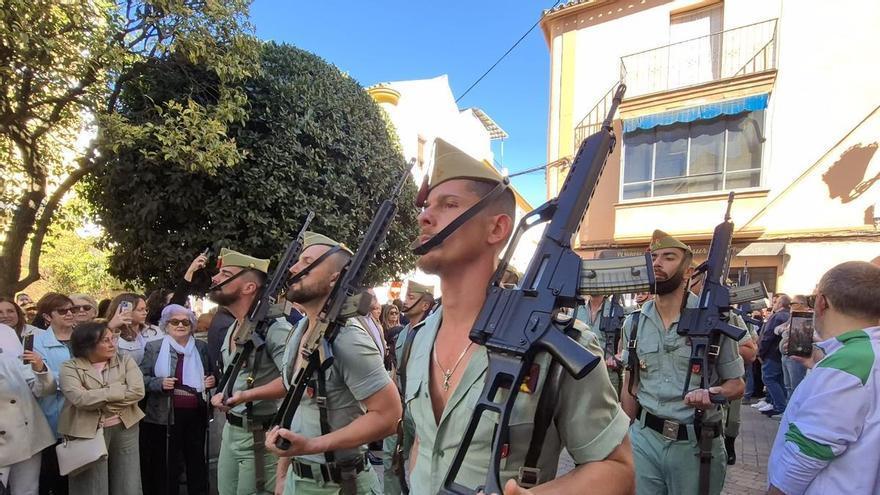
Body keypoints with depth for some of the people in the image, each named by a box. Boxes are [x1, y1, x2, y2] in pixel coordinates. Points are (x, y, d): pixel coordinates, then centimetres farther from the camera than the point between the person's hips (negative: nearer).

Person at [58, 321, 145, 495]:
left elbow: (137, 391, -11)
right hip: (88, 433, -2)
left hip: (125, 428, 2)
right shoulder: (70, 368, -4)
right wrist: (120, 389, -16)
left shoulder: (125, 360, 2)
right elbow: (80, 399, -19)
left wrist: (98, 402, -13)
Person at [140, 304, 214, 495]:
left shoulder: (201, 347, 7)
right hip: (165, 416, -2)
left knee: (197, 461, 13)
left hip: (196, 414, 3)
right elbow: (141, 379, 0)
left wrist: (212, 381, -4)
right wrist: (160, 383, -17)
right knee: (167, 465, 6)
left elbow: (210, 376, 18)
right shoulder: (154, 347, 0)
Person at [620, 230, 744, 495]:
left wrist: (712, 393, -22)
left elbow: (737, 384, -2)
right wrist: (624, 437, 8)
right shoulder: (634, 323, 2)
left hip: (696, 444, -2)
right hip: (644, 439, 3)